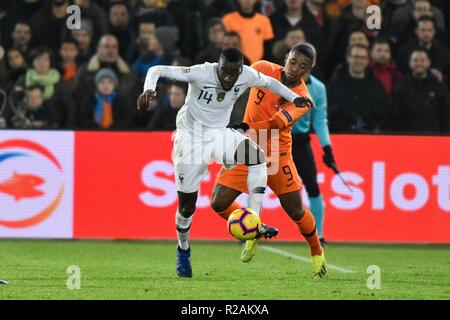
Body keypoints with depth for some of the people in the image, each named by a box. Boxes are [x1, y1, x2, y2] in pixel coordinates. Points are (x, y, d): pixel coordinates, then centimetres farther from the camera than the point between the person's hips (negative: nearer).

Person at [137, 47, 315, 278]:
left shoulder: (247, 76, -13)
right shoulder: (201, 73, -26)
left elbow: (269, 82, 10)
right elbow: (158, 70, -27)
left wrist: (293, 97, 5)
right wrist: (149, 89, -46)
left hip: (219, 133, 4)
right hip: (192, 137, -4)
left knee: (258, 156, -24)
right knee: (187, 205, -2)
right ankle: (183, 251, 26)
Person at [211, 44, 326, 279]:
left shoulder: (302, 99, -17)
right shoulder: (264, 69, -8)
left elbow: (277, 123, -31)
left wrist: (245, 128, -41)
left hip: (276, 155, -3)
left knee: (295, 211, -5)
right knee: (219, 203, -10)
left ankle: (317, 252, 24)